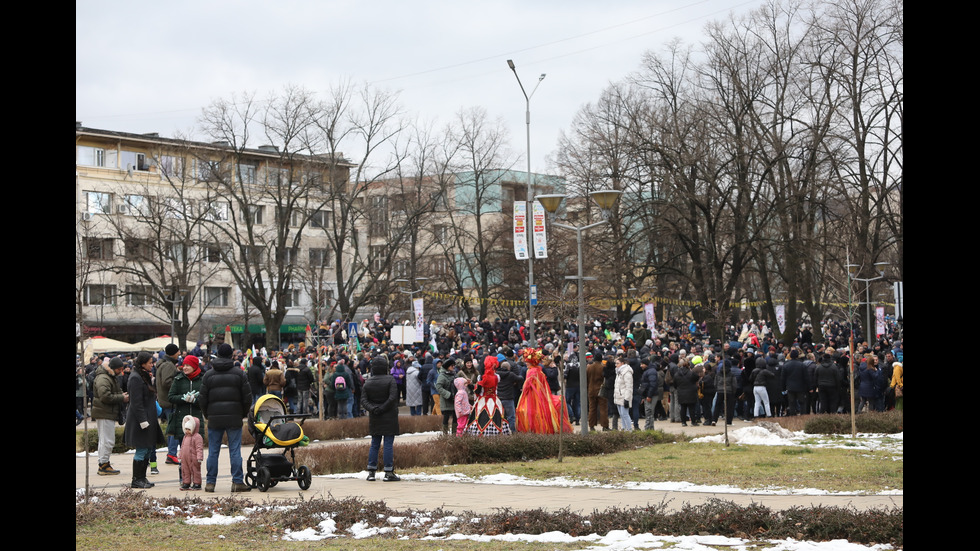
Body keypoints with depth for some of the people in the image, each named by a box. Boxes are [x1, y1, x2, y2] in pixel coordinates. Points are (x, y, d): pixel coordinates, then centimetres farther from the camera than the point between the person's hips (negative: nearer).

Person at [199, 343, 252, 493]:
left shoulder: (208, 374, 3)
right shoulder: (239, 373, 0)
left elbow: (203, 398, 4)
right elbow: (247, 397, 1)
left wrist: (207, 415, 17)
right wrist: (243, 413, 14)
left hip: (214, 418, 1)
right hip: (234, 418, -1)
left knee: (213, 451, 6)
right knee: (235, 451, 0)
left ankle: (210, 482, 7)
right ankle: (238, 482, -2)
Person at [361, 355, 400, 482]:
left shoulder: (368, 382, 5)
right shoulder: (390, 380, -8)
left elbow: (363, 400, -2)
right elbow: (392, 398, -17)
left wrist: (373, 409, -11)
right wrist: (382, 408, -11)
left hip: (374, 419, 4)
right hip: (389, 418, -4)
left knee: (374, 444, 12)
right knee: (388, 444, -1)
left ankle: (371, 472, 11)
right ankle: (388, 472, -2)